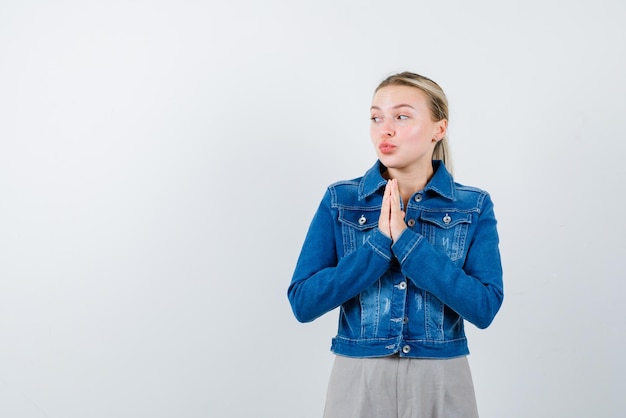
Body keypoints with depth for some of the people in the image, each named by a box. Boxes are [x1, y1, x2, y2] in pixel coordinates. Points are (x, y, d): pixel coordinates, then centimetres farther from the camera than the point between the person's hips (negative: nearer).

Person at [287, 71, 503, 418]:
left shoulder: (474, 207, -2)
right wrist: (380, 242, -17)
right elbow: (303, 302, -9)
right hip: (358, 383, 0)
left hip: (442, 385, 0)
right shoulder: (340, 201, -2)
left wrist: (406, 240, -18)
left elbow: (484, 307, -13)